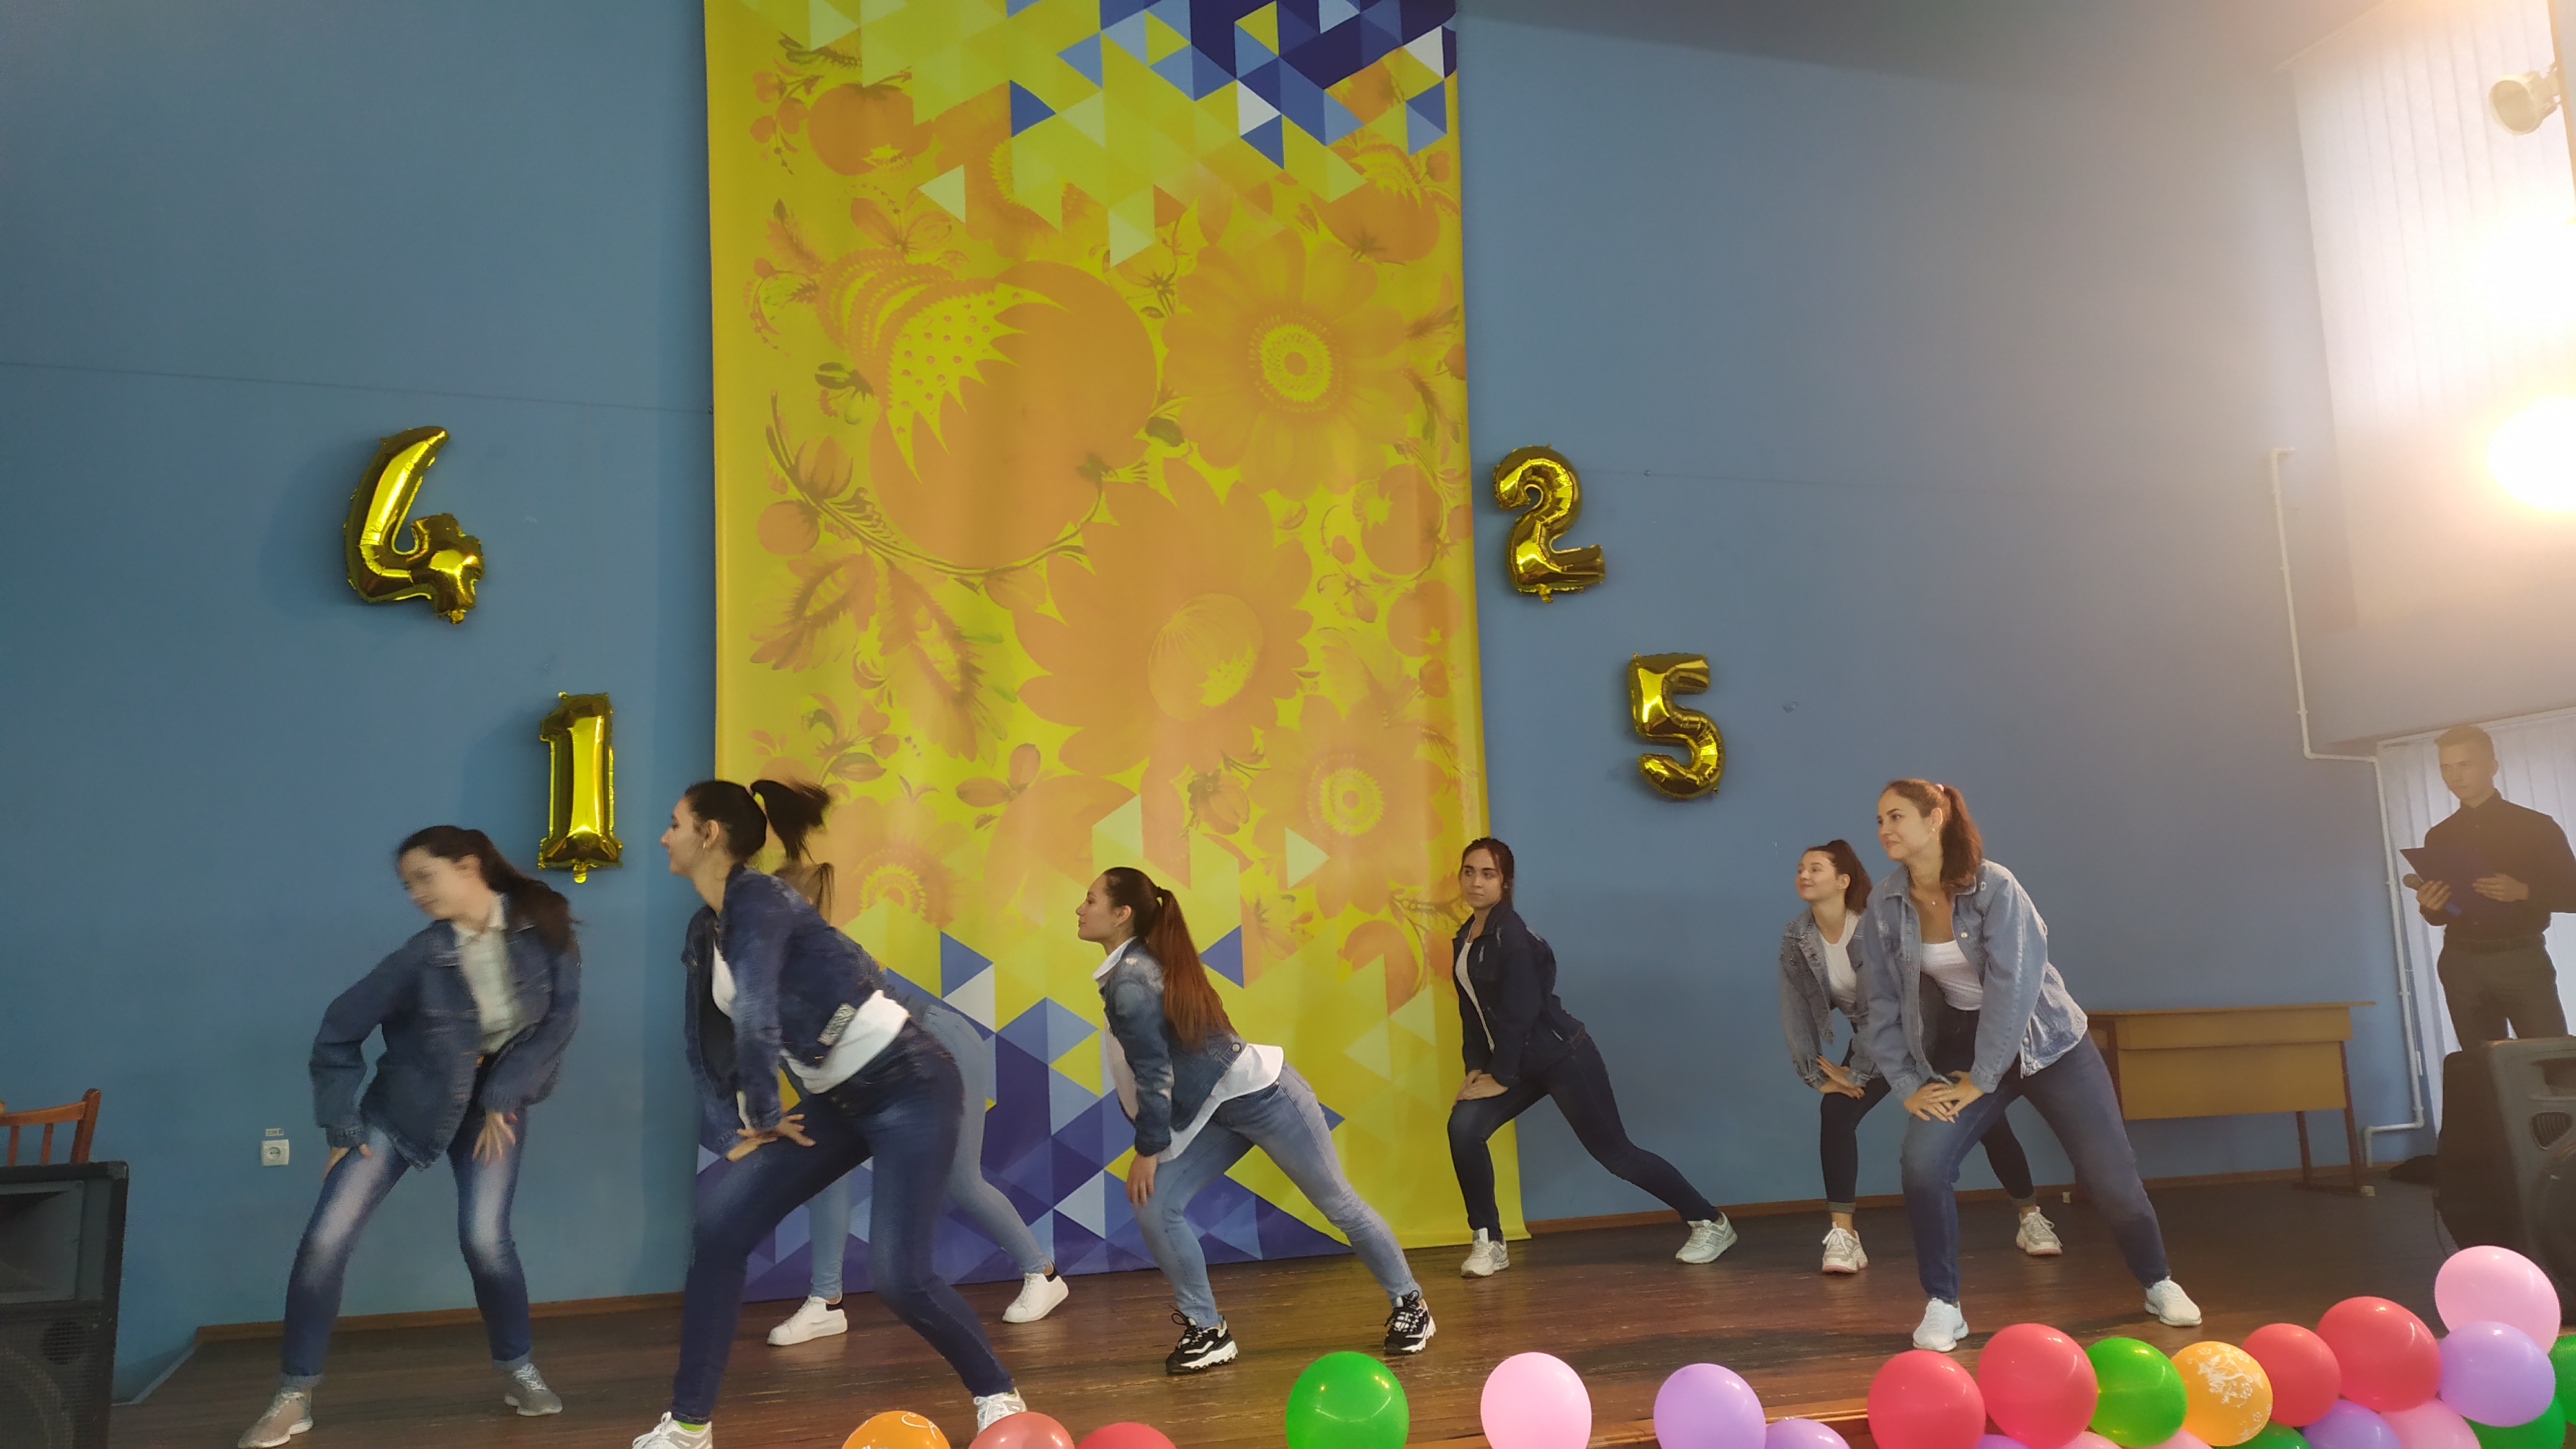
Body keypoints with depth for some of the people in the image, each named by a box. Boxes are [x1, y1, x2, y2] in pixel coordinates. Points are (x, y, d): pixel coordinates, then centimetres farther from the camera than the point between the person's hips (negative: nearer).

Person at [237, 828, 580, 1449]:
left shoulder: (543, 927, -19)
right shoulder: (424, 954, -21)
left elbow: (561, 1016, -13)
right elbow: (340, 1029, -11)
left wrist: (504, 1098, -15)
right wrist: (341, 1125, -9)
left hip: (496, 1098, 0)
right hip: (405, 1102, 0)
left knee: (484, 1238, -14)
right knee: (326, 1238, -8)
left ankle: (519, 1371, 11)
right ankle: (294, 1398, 8)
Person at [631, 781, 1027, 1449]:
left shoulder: (757, 899, -19)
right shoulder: (703, 931, 9)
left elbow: (756, 1014, -31)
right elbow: (707, 1042, 16)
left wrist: (762, 1115, -18)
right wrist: (738, 1128, 4)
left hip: (909, 1088, -9)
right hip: (839, 1100, 9)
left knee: (898, 1276, -14)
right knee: (718, 1227, 1)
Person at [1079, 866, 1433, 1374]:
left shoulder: (1128, 984, -22)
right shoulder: (1141, 964, 6)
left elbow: (1155, 1074, -21)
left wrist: (1148, 1150, -10)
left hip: (1263, 1097, -10)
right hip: (1218, 1111, 10)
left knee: (1337, 1203, 6)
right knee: (1155, 1208, -2)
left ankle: (1410, 1303, 23)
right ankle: (1208, 1329, 10)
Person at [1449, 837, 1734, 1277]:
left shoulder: (1511, 935, -19)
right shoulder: (1464, 939, 7)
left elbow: (1520, 1012, -21)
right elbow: (1473, 1010, 11)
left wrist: (1499, 1078, -16)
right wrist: (1476, 1068, 1)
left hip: (1561, 1056, -8)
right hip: (1522, 1064, 8)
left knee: (1614, 1151, -2)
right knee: (1463, 1126, -12)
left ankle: (1711, 1223, 15)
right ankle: (1488, 1243, 0)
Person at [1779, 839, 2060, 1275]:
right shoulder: (1795, 939, -12)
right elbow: (1796, 1010, -10)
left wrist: (1856, 1073, -26)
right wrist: (1818, 1073, -16)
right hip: (1873, 1040, 4)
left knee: (1986, 1116, -6)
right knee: (1835, 1112, -18)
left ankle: (2031, 1217, 16)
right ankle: (1842, 1234, -15)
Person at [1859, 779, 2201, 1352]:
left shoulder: (1994, 886, -20)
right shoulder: (1884, 905, -8)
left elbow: (2012, 984, -22)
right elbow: (1884, 1002, -3)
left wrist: (1981, 1078, -20)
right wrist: (1907, 1084, -9)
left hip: (2044, 1039, -2)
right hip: (1961, 1046, 2)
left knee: (2109, 1171, 2)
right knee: (1923, 1164, -19)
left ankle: (2159, 1284, 31)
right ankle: (1942, 1307, -3)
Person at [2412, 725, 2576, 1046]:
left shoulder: (2535, 826, 4)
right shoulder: (2438, 837, 14)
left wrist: (2523, 892, -16)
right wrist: (2430, 907, -4)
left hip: (2521, 959, -3)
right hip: (2461, 964, 3)